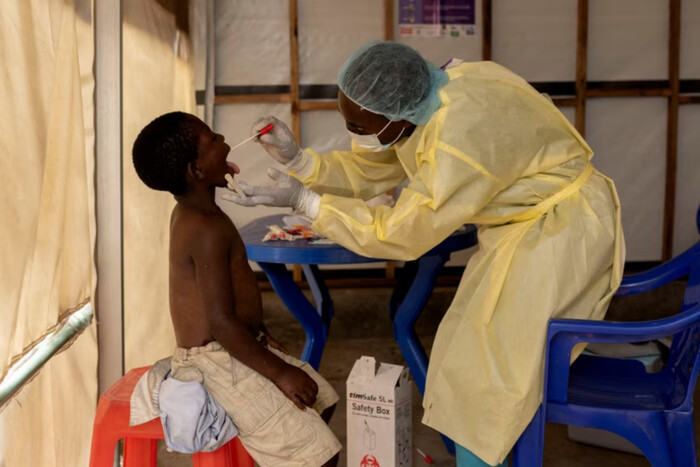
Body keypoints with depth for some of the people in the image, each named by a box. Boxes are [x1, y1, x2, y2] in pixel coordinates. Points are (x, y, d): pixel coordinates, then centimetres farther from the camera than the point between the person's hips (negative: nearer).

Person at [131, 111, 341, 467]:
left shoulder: (189, 213, 7)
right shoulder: (208, 229, -24)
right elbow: (221, 323, -27)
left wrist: (260, 335, 14)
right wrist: (280, 373, -19)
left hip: (231, 351, 10)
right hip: (222, 363, -10)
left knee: (322, 399, 19)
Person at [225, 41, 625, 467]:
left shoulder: (460, 137, -36)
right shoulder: (414, 103, -9)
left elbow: (400, 234, -27)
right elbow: (365, 171, 1)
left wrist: (303, 201, -24)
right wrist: (297, 159, -14)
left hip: (560, 229, -9)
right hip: (521, 225, 9)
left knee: (484, 371, -4)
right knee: (476, 356, 15)